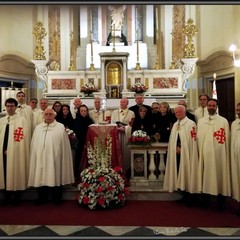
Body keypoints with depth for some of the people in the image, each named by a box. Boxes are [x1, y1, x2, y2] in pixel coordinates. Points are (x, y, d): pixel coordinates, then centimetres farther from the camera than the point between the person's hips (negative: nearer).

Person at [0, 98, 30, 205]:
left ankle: (17, 198, 15)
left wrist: (10, 149, -11)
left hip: (16, 152, -4)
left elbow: (23, 138, -10)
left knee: (17, 174, 1)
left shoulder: (22, 120, -4)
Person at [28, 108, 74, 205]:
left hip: (55, 158, -3)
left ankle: (57, 198, 18)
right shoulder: (38, 127, 12)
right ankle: (42, 197, 23)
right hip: (41, 158, 3)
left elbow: (64, 144, -2)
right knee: (41, 177, 8)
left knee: (55, 177, 3)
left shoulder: (60, 127, 0)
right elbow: (34, 144, 11)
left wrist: (63, 157, -6)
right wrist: (34, 156, 6)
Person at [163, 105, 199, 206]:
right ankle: (184, 195, 21)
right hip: (176, 154, 7)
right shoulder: (175, 124, 15)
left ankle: (188, 197, 9)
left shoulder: (191, 124, -8)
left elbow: (192, 141, -13)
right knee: (179, 174, 9)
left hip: (186, 154, -7)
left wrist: (181, 148, -11)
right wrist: (176, 148, 1)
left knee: (186, 174, -2)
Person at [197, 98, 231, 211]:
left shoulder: (223, 121, 1)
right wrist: (200, 151, 4)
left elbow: (226, 139, -1)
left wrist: (226, 154, -4)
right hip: (205, 153, 2)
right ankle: (205, 200, 20)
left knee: (219, 175, 3)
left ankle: (221, 202, 16)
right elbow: (198, 137, 9)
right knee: (205, 176, 8)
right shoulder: (200, 121, 10)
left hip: (219, 154, -2)